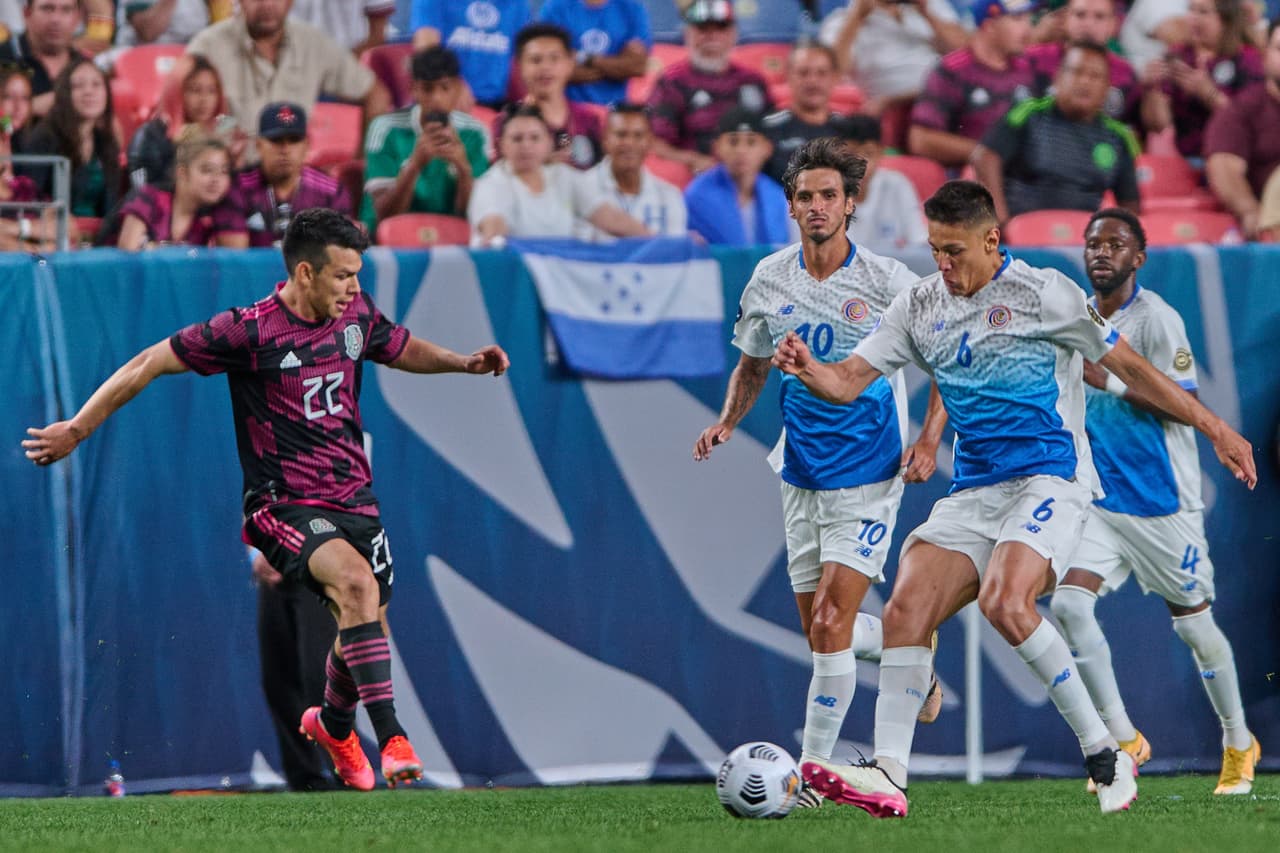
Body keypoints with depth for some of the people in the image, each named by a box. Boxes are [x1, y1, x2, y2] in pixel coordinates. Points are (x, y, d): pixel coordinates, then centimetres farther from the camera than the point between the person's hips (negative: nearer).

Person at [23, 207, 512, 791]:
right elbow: (151, 363, -9)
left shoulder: (356, 315, 3)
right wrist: (76, 430, -7)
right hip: (283, 504, -7)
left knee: (367, 626, 11)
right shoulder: (249, 331, -16)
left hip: (354, 498, 7)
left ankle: (333, 723, 43)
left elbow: (401, 349, 26)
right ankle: (391, 738, -32)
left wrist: (462, 362, 9)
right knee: (356, 583, -31)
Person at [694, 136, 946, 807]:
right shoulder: (768, 281, 3)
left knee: (832, 623, -14)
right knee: (820, 631, 9)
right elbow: (752, 366, 18)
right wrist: (727, 422, 0)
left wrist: (929, 440, -10)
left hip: (869, 475, -5)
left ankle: (812, 770, -8)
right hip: (802, 475, 5)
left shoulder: (886, 280, -9)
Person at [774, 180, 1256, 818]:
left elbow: (1126, 366, 3)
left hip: (1049, 479, -6)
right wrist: (807, 369, -17)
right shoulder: (919, 308, 11)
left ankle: (1104, 754, -19)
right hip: (972, 494, 6)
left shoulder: (1042, 292, -3)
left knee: (1005, 603, -29)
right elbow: (849, 381, 7)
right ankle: (888, 777, -12)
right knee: (905, 611, -11)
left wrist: (1211, 426, 3)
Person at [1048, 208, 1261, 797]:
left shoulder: (1156, 319, -13)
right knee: (1069, 604, -15)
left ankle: (1239, 744, 27)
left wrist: (1108, 379, -25)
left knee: (1193, 623, 7)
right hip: (1097, 499, 5)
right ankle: (1123, 740, -6)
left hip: (1162, 501, -5)